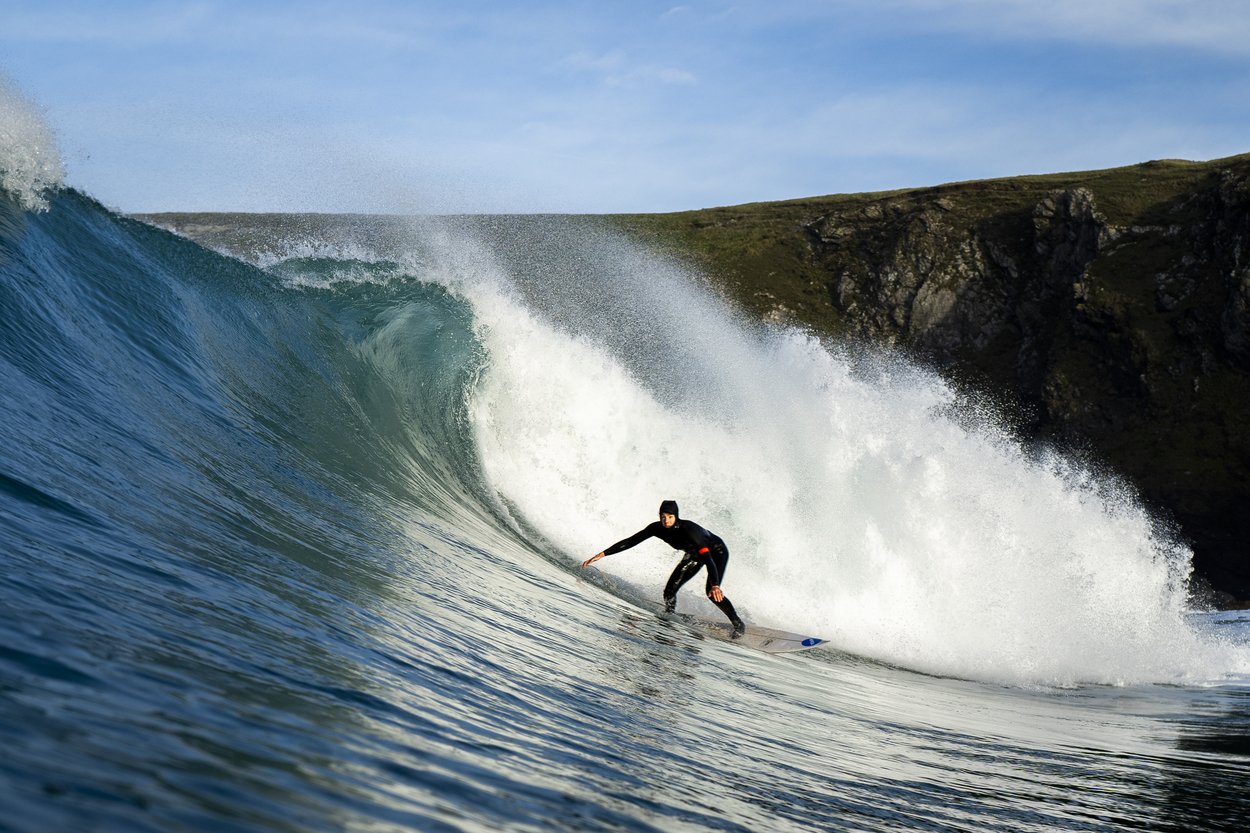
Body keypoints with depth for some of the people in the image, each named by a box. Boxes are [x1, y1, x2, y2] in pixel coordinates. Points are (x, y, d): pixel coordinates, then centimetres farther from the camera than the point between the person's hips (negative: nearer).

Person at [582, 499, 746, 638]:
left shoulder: (688, 529, -40)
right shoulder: (657, 528, -23)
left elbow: (707, 556, -48)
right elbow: (630, 541, -18)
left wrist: (715, 585, -60)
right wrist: (602, 554, -24)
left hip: (717, 552, -6)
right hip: (694, 554, 6)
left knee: (712, 592, -24)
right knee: (669, 591, -7)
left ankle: (737, 624, -1)